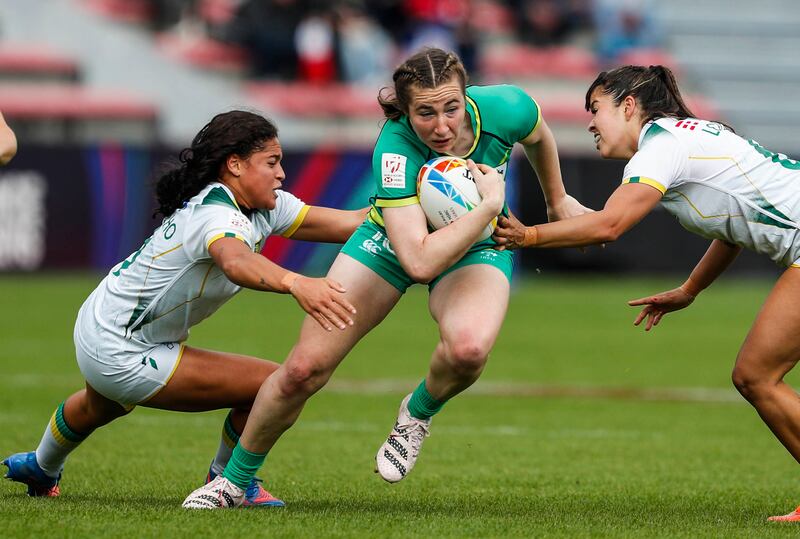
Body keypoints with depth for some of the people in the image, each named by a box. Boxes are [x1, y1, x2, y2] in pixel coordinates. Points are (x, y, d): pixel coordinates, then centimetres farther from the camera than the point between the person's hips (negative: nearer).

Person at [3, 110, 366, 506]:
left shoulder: (266, 207, -4)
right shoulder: (215, 213, -32)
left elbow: (350, 221, -7)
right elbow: (236, 262, -56)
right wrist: (295, 283, -73)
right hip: (120, 355, -11)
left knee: (100, 407, 43)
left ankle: (42, 469, 73)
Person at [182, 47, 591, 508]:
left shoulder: (505, 109, -28)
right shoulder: (396, 148, -37)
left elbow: (539, 136, 1)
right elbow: (420, 261, -45)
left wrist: (558, 199, 15)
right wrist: (490, 204, -40)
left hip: (476, 246, 1)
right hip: (392, 240, -1)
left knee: (468, 348, -34)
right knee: (303, 370, -8)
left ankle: (419, 413, 0)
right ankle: (235, 480, 18)